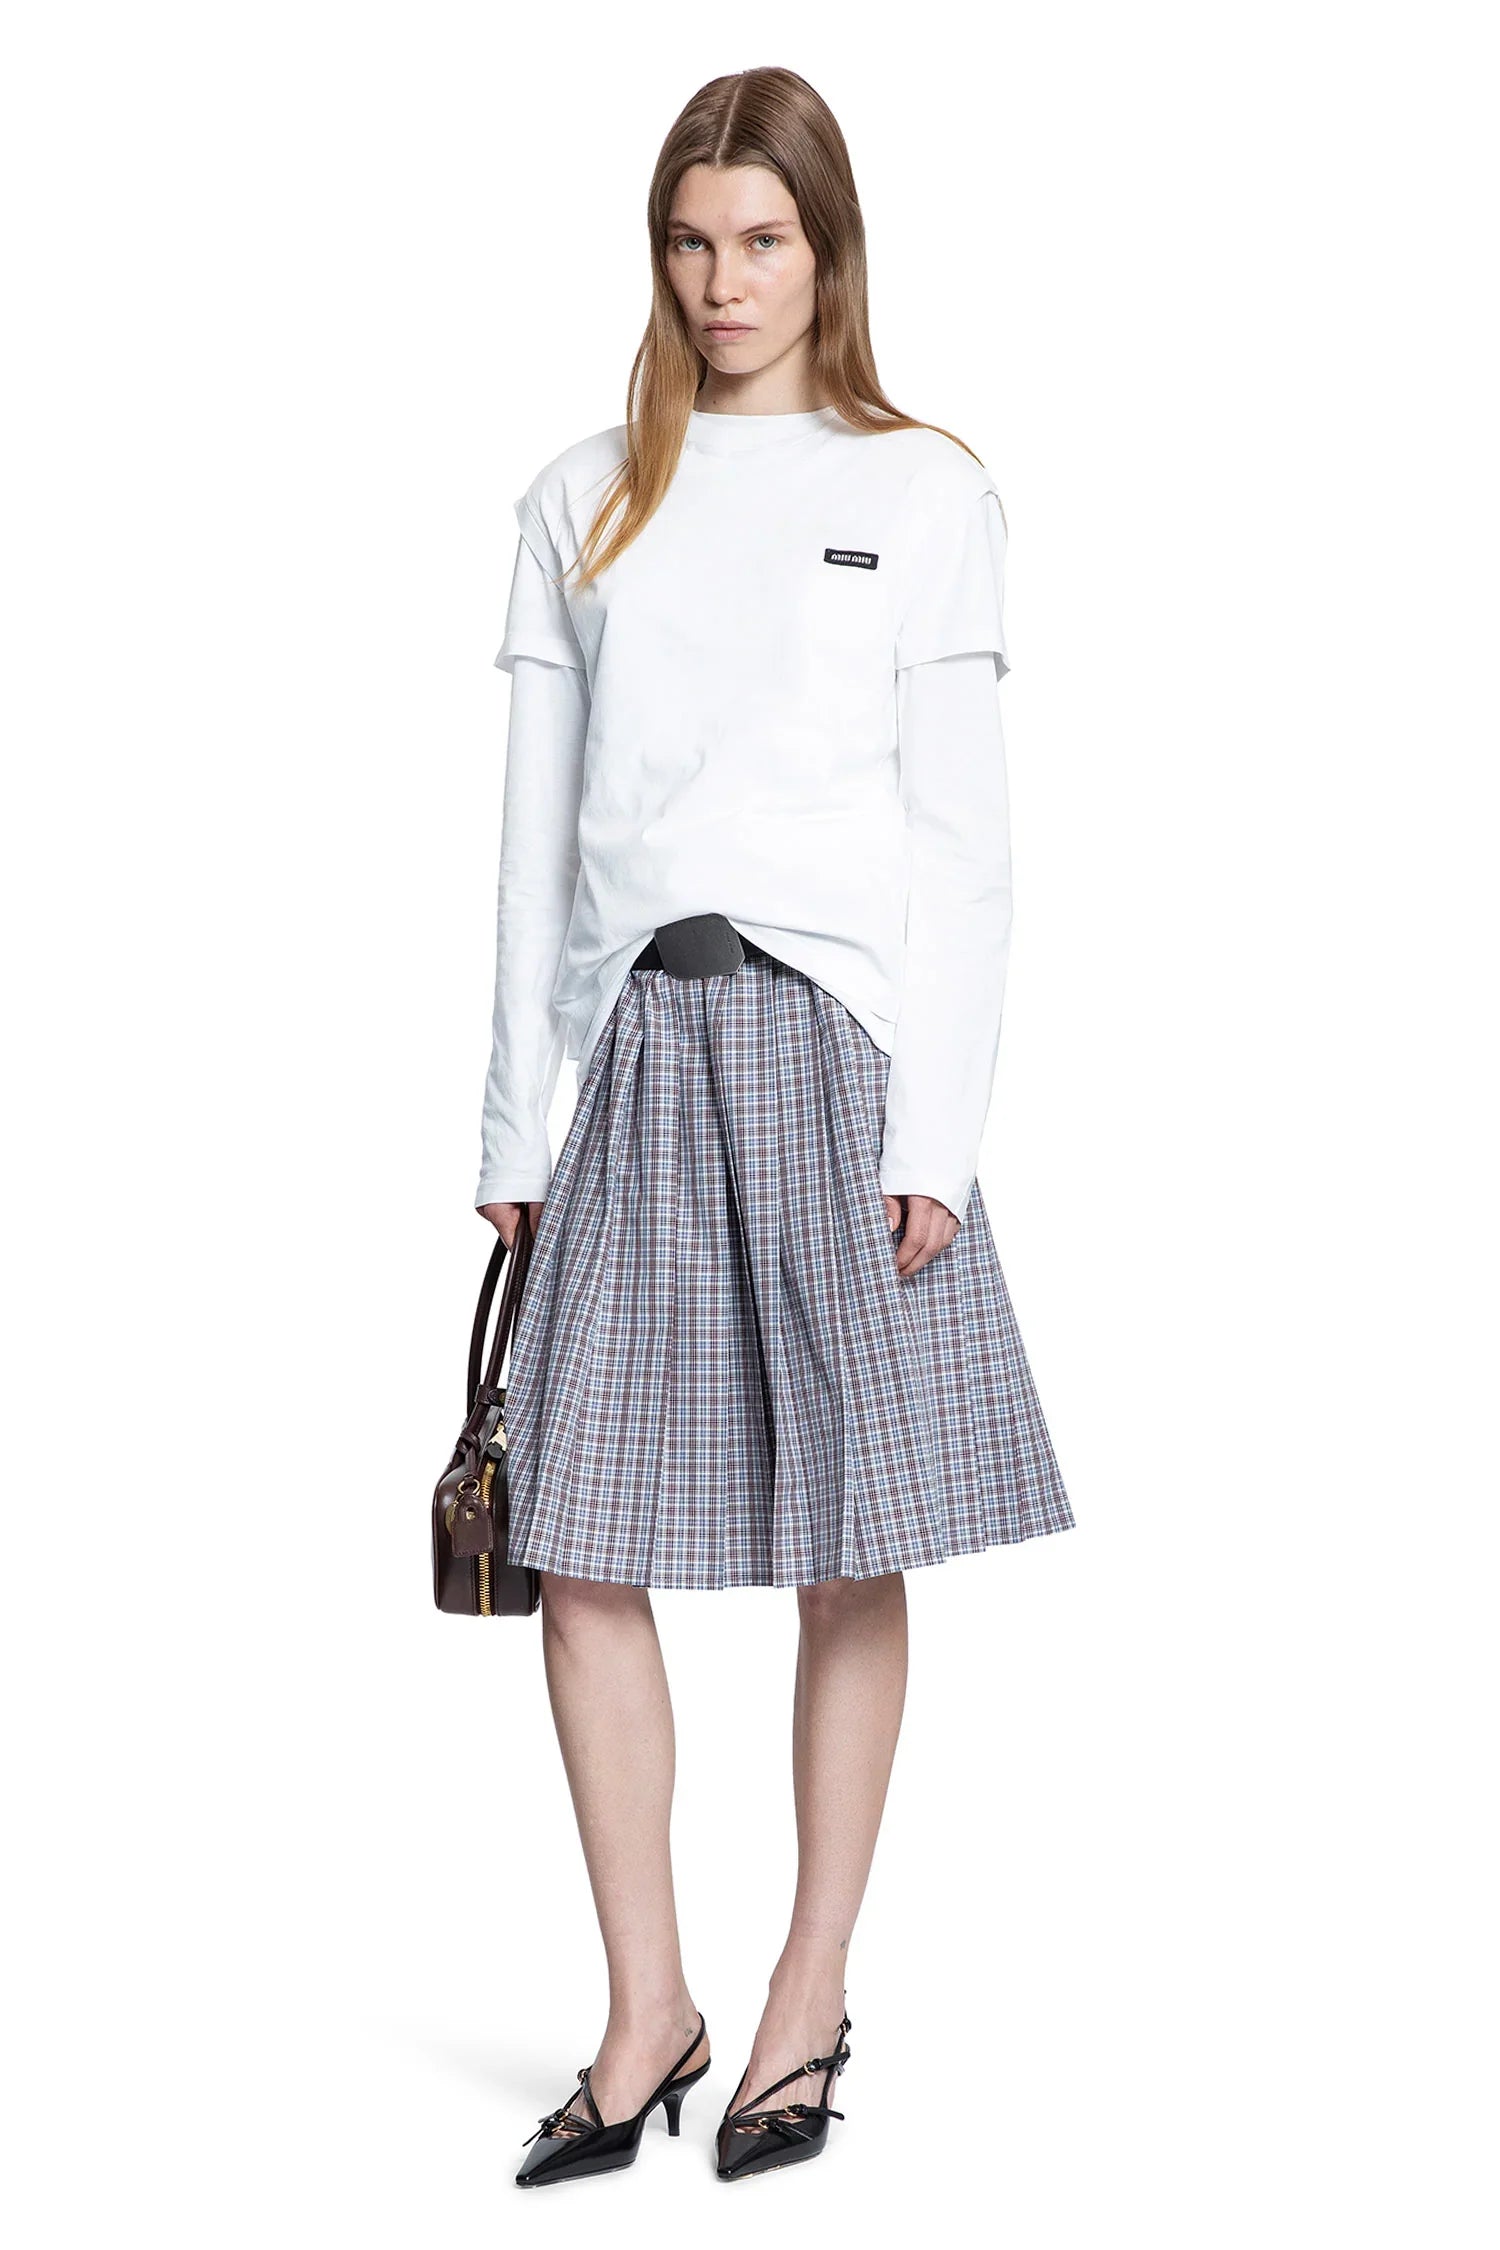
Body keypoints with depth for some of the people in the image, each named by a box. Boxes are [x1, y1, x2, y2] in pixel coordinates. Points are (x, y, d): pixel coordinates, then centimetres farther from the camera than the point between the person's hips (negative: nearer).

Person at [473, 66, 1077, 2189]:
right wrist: (515, 1116, 8)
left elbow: (963, 835, 0)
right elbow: (537, 828, 12)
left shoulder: (924, 494, 5)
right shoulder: (583, 501, 13)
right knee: (583, 1543, -2)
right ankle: (648, 2011, 12)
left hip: (839, 1034, -2)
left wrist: (936, 1128, -7)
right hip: (637, 1040, 3)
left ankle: (811, 2001, 17)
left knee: (853, 1550, 2)